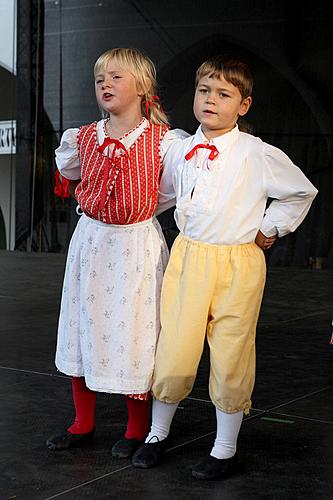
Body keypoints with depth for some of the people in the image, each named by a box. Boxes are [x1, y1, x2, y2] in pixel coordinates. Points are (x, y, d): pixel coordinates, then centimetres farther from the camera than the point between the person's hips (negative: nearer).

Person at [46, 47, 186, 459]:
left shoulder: (163, 140, -9)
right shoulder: (83, 138, 3)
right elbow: (68, 169, 23)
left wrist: (138, 208, -4)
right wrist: (95, 205, 11)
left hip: (136, 244, -4)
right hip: (90, 239, 4)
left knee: (133, 334, 1)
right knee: (84, 326, 10)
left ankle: (137, 429, 20)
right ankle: (83, 424, 26)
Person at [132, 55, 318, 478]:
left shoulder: (258, 155, -4)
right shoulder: (180, 151, 7)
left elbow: (302, 192, 11)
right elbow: (162, 194, 27)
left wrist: (270, 227, 7)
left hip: (236, 263, -3)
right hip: (187, 257, 3)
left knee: (230, 358, 3)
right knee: (173, 351, 4)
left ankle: (225, 450, 20)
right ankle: (158, 434, 27)